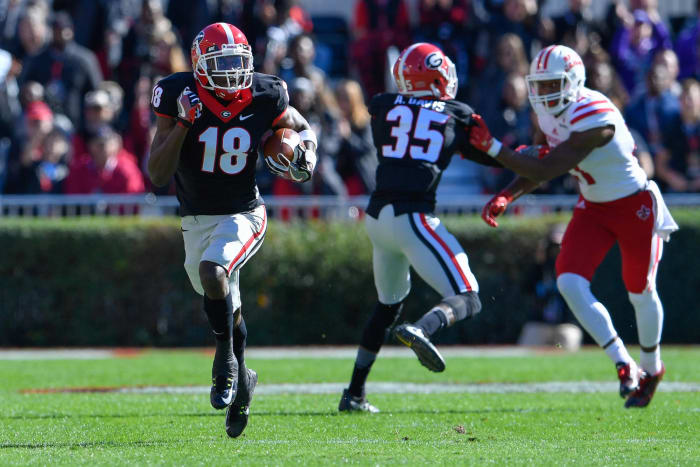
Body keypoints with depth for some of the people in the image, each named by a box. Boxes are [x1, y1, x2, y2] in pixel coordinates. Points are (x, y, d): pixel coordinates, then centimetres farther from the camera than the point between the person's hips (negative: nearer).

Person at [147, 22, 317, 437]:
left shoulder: (264, 98, -12)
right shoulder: (179, 99, -14)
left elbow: (304, 129, 10)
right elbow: (157, 176, -17)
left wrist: (306, 155, -11)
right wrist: (182, 125, -27)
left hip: (243, 215, -3)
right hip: (198, 219, 3)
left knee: (212, 271, -31)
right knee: (226, 307, 15)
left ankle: (226, 360, -12)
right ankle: (241, 380, 38)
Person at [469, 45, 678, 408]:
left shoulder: (594, 119, -33)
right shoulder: (548, 113, -6)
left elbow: (546, 170, -34)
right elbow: (536, 167, 4)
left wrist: (492, 147, -37)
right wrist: (506, 196, -14)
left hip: (636, 207, -7)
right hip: (592, 209, 7)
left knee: (640, 292, 9)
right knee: (570, 283, -12)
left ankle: (652, 369, 36)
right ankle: (624, 365, -3)